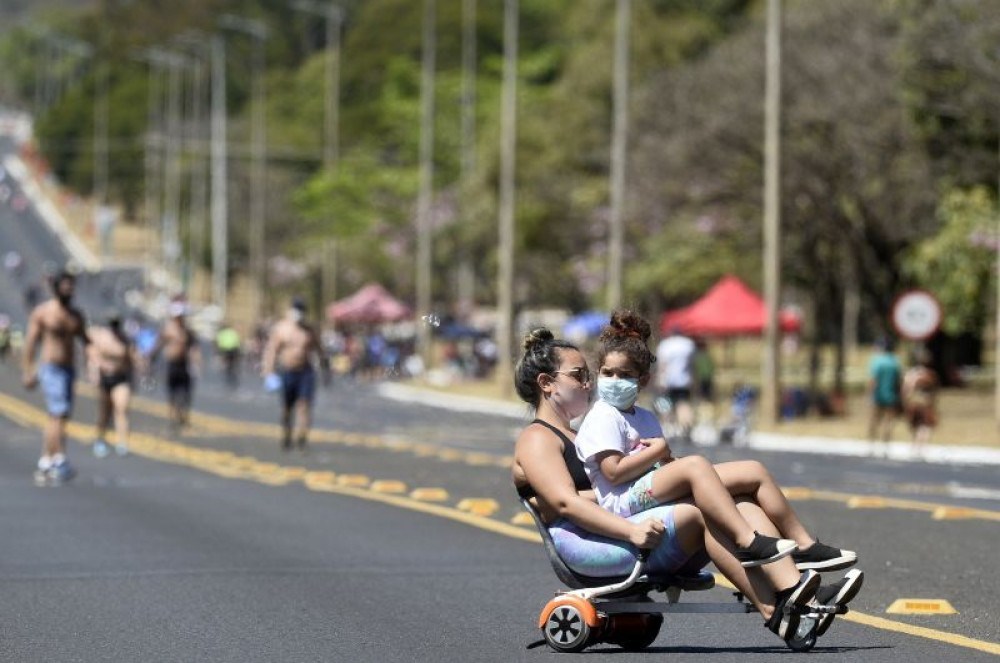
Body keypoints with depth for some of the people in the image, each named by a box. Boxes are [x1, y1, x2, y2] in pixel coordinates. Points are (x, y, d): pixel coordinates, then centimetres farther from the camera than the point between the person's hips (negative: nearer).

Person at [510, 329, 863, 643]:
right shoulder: (536, 441, 4)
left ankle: (792, 591, -33)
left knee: (744, 509, -10)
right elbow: (565, 502, -13)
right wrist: (631, 531, -26)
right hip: (588, 545, -9)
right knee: (702, 513, -28)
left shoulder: (577, 439, 35)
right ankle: (774, 612, -35)